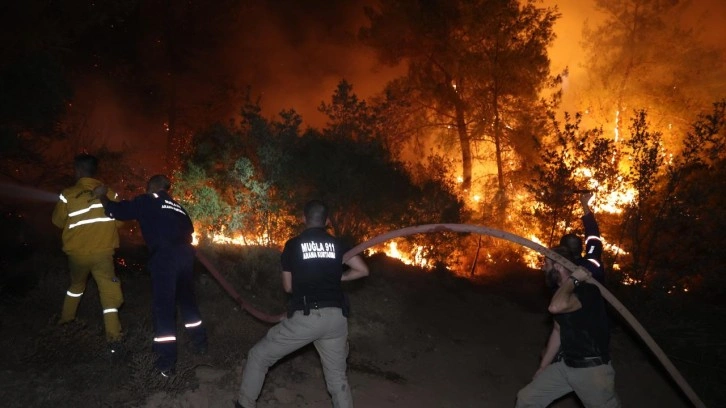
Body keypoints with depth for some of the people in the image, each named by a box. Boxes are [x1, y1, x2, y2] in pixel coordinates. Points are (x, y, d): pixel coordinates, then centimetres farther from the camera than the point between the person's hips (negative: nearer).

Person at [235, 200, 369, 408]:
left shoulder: (293, 245, 4)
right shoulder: (337, 244, 10)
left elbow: (288, 286, 10)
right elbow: (363, 270, 7)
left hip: (305, 317, -3)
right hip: (336, 317, 3)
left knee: (259, 356, 16)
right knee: (337, 375, 19)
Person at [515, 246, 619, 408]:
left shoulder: (587, 291, -22)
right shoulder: (562, 292, 6)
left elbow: (555, 307, -42)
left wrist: (573, 279, -26)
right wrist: (543, 367, 21)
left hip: (592, 369, -8)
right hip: (564, 364, 8)